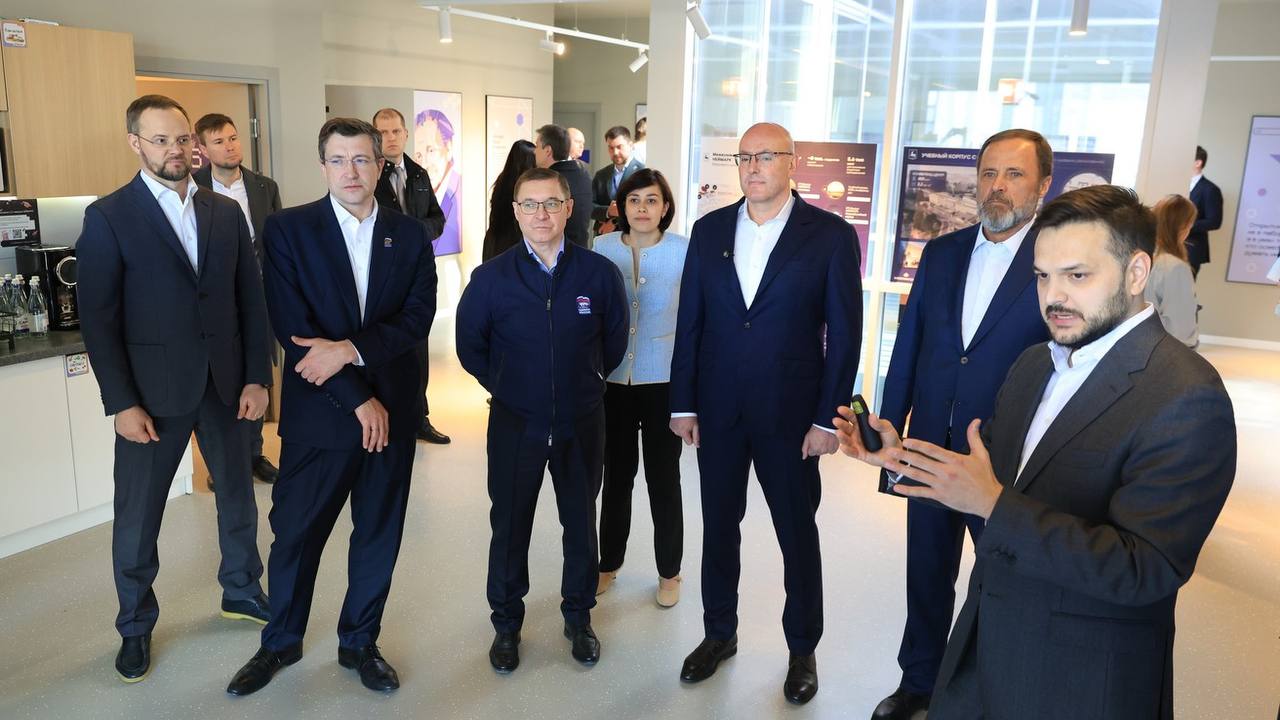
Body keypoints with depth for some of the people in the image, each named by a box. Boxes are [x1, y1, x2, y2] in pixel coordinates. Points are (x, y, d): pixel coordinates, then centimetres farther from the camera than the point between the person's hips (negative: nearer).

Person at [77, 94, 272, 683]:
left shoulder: (226, 213, 5)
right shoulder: (107, 217, -6)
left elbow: (251, 299, 5)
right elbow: (98, 318, -8)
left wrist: (257, 377, -1)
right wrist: (122, 403, -12)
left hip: (226, 384, 4)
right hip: (153, 391, -3)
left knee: (238, 495, 17)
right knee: (137, 517, 8)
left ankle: (242, 589, 39)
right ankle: (135, 625, 29)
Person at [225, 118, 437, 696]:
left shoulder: (410, 235, 4)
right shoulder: (287, 229, -5)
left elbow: (417, 319, -4)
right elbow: (291, 329, -12)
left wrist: (349, 349, -19)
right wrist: (358, 400, -15)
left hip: (392, 412, 3)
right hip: (318, 413, -2)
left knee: (379, 535, 13)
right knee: (295, 533, 10)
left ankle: (359, 642, 33)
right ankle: (280, 642, 34)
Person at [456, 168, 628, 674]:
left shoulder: (600, 273, -8)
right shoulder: (490, 278, -8)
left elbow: (615, 340, 7)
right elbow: (469, 346, 6)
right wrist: (505, 386, 9)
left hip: (581, 423, 1)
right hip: (514, 424, 0)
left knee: (581, 523, 15)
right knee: (509, 526, 12)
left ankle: (579, 616, 36)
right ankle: (506, 622, 32)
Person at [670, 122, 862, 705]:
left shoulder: (831, 235, -7)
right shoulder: (710, 229, 3)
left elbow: (844, 335, -7)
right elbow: (689, 321, 4)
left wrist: (828, 418, -9)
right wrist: (683, 404, 2)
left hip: (790, 415, -3)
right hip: (717, 411, 3)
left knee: (797, 533, 11)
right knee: (719, 526, 15)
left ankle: (802, 648, 31)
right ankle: (719, 634, 35)